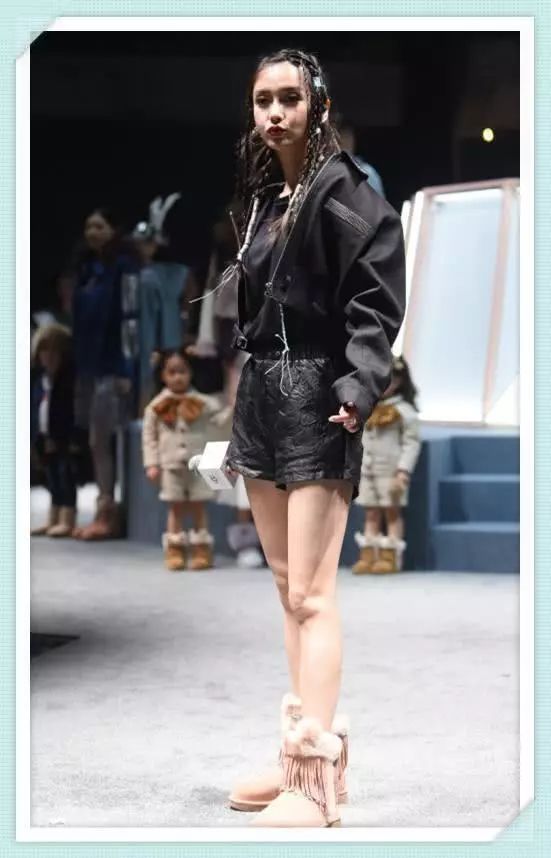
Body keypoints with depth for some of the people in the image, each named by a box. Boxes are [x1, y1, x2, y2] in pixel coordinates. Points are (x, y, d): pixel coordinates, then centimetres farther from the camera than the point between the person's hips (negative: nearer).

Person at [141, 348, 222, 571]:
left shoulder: (201, 402, -1)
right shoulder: (156, 406, -1)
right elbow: (149, 437, 1)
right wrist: (152, 464, -3)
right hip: (171, 466, 0)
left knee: (198, 508, 5)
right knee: (176, 509, 7)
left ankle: (201, 549, 11)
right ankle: (175, 551, 11)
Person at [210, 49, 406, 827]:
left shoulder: (344, 193, -10)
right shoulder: (262, 195, 15)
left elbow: (377, 301, -18)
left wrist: (360, 387, -29)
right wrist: (243, 403, 16)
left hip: (317, 396, -9)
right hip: (261, 393, 9)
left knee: (311, 594, -9)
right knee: (287, 587, 13)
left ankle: (314, 782, -5)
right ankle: (310, 751, 22)